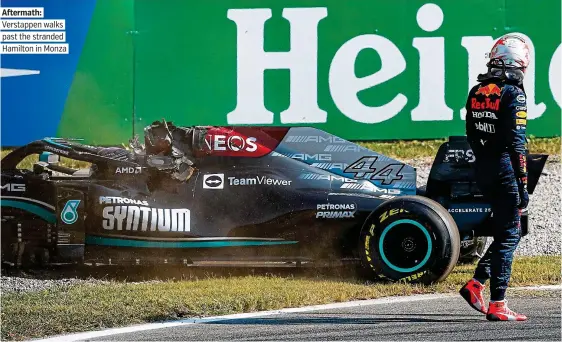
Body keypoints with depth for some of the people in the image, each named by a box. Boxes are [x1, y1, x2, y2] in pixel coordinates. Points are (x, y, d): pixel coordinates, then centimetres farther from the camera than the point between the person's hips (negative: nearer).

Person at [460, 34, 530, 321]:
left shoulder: (476, 92, 10)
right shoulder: (513, 94, -13)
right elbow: (517, 143, -17)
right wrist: (523, 186, -15)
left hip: (482, 171, 7)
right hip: (505, 170, -7)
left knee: (508, 230, 19)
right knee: (508, 235, -1)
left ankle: (476, 284, 9)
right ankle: (497, 305, -1)